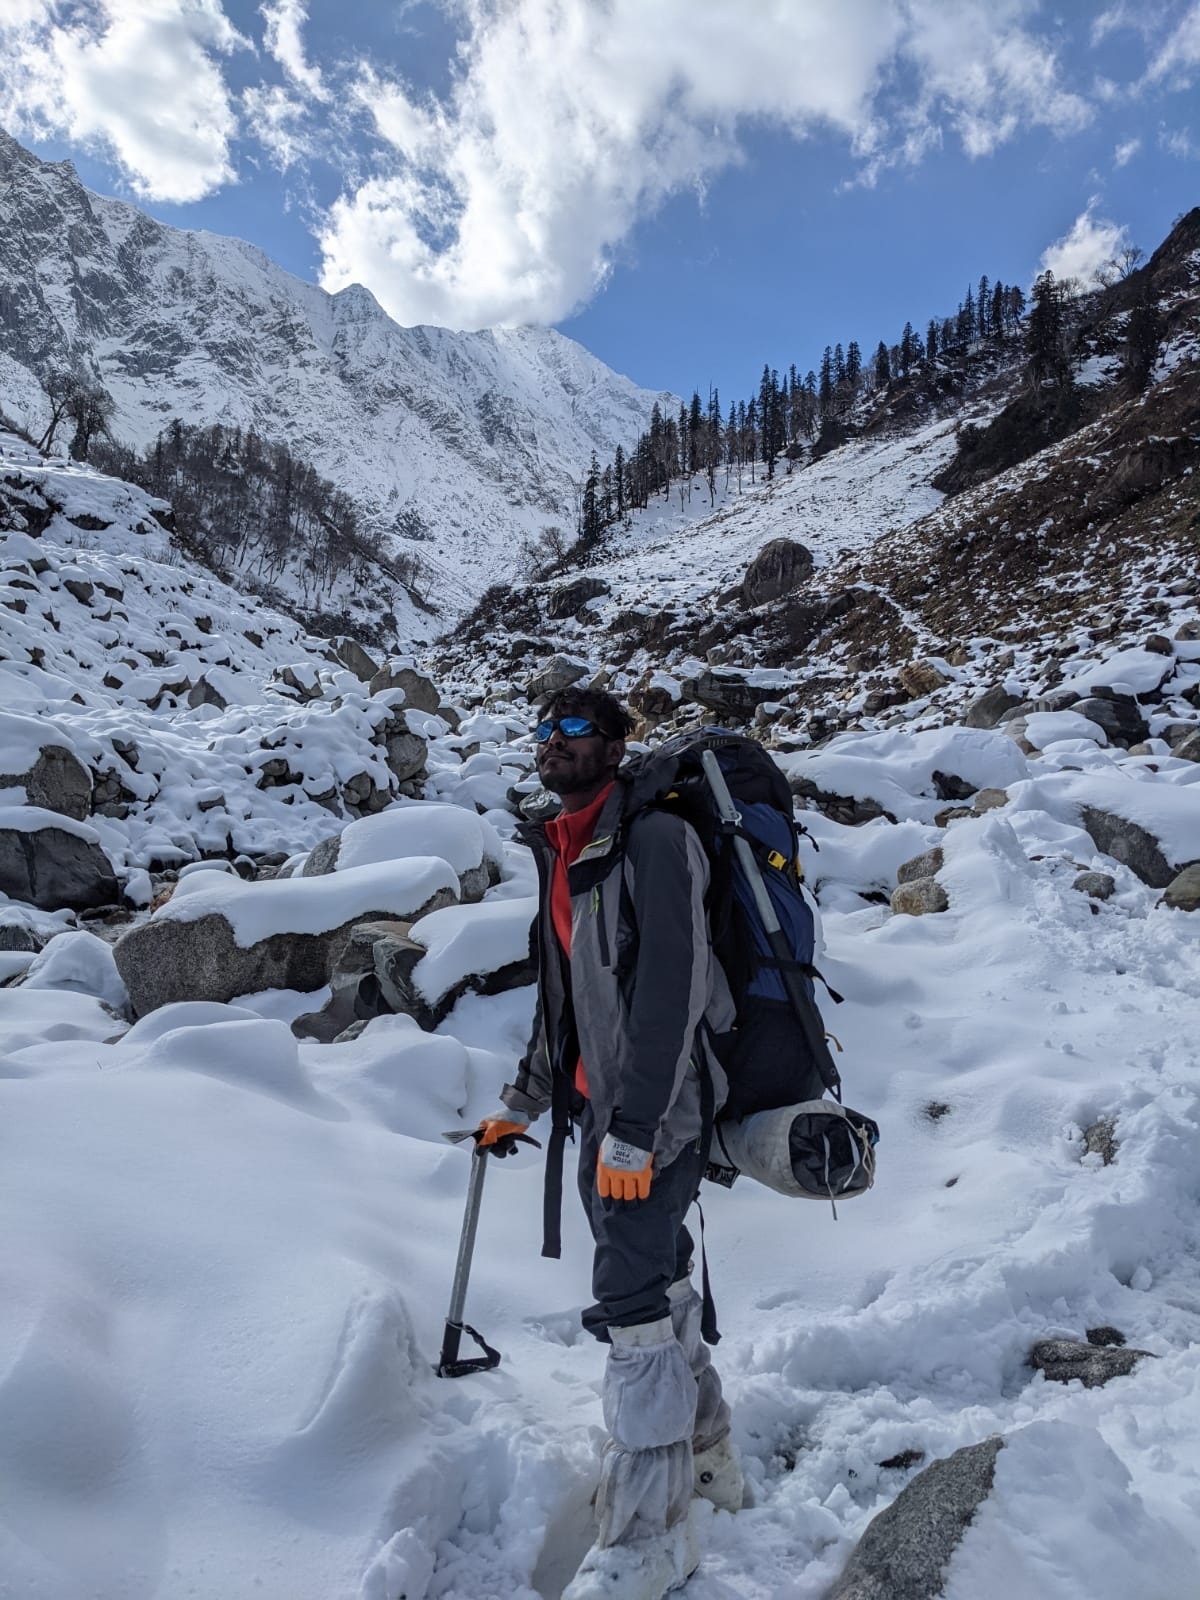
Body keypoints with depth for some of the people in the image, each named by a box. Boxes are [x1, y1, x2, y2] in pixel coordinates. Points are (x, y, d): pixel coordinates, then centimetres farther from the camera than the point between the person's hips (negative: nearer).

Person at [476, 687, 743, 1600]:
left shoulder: (656, 841, -15)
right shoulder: (562, 852, 12)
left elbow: (670, 992, -22)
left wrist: (633, 1131, -24)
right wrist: (526, 1100, 23)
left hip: (656, 1111, -8)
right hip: (599, 1106, 8)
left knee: (631, 1303, -6)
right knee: (656, 1284, 17)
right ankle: (707, 1459, 36)